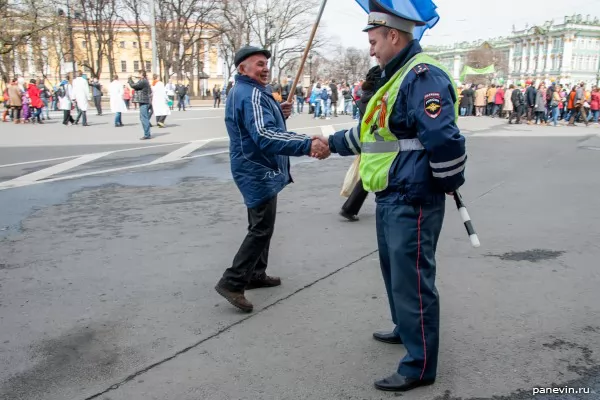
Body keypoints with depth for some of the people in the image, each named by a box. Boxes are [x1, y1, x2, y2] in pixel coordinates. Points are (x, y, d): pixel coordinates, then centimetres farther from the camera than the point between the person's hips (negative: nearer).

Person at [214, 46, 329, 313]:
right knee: (261, 229, -7)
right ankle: (232, 282, -4)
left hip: (257, 170, 11)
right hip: (259, 172, -11)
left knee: (260, 226, 19)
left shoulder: (245, 92, 14)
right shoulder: (251, 94, -21)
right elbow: (265, 136, -36)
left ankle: (255, 275, 30)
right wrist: (308, 145, -46)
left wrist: (279, 114, 3)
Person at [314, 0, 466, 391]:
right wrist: (332, 143, 31)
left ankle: (420, 366, 10)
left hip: (412, 201, -10)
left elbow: (444, 140, -27)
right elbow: (371, 134, 27)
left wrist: (450, 184, -13)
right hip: (390, 197, 10)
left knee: (411, 279, -3)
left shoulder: (423, 76, -18)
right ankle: (406, 329, 43)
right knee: (394, 268, 22)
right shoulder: (397, 77, 17)